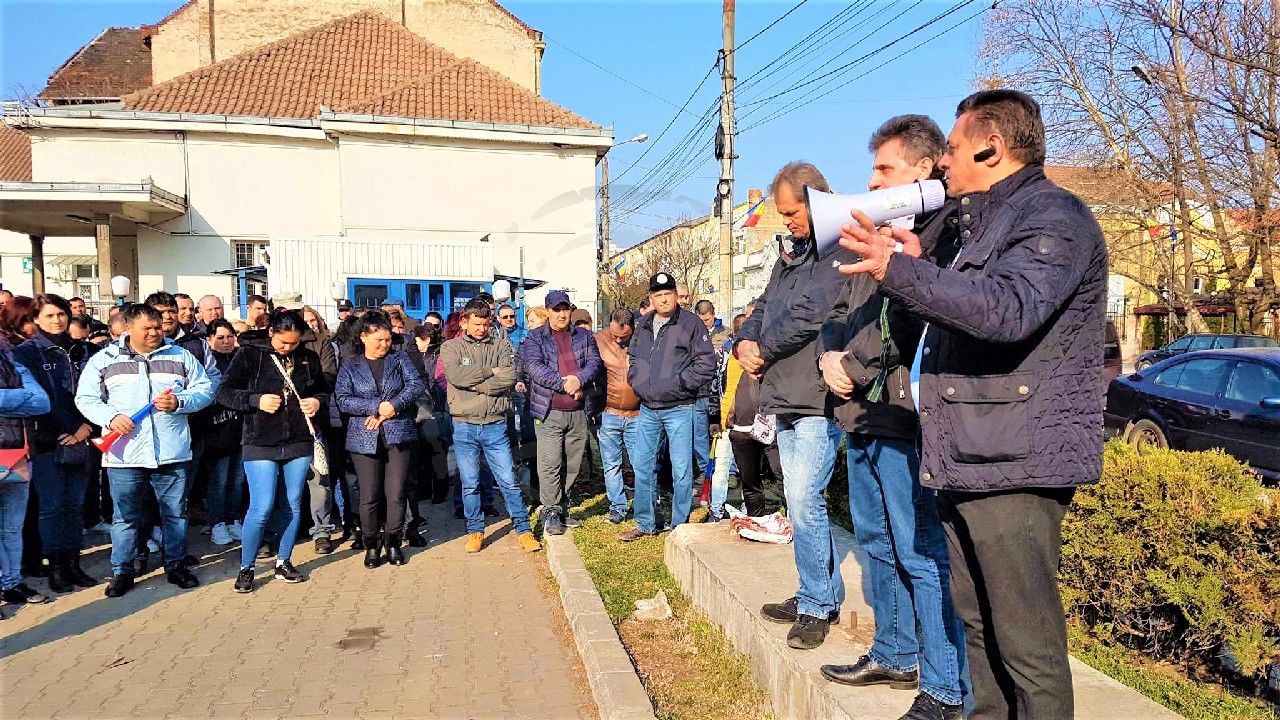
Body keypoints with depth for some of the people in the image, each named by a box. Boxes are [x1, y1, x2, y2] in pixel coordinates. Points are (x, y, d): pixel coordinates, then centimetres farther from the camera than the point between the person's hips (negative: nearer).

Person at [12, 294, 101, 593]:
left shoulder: (84, 350, 11)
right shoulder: (27, 352, 1)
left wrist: (88, 426, -10)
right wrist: (70, 428, -14)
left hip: (81, 440, 3)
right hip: (47, 441, -3)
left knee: (76, 504, 9)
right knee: (52, 506, 1)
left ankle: (73, 564, 17)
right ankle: (56, 567, 10)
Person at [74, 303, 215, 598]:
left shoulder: (181, 357, 7)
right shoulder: (104, 360, 6)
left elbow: (205, 390, 5)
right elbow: (85, 398, 5)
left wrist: (179, 402, -13)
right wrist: (110, 417, -12)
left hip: (172, 452, 1)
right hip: (124, 453, 0)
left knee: (175, 513, 9)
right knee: (125, 516, 8)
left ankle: (176, 565, 23)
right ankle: (122, 571, 21)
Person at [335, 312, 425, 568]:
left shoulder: (399, 359, 10)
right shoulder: (350, 367, 8)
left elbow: (416, 385, -2)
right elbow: (343, 400, -4)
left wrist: (391, 407, -14)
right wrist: (378, 406, -14)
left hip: (399, 435, 0)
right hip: (364, 439, 0)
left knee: (396, 493, 0)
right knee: (369, 496, 0)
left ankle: (393, 542, 16)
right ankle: (371, 545, 17)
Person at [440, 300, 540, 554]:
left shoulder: (501, 347, 6)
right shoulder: (451, 347, 4)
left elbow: (509, 378, -11)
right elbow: (455, 375, -16)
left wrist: (473, 384, -12)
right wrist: (490, 371, -10)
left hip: (495, 425, 0)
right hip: (464, 427, 0)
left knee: (508, 481, 3)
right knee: (469, 484, 9)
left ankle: (523, 529, 13)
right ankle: (475, 531, 23)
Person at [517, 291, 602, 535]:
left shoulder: (584, 336, 14)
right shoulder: (534, 338, 4)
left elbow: (594, 362, 1)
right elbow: (535, 368, -10)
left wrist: (579, 379, -19)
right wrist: (565, 384, -17)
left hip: (578, 412, 3)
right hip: (549, 412, -3)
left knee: (572, 464, 10)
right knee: (550, 464, -7)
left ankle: (563, 505, 24)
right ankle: (550, 512, 2)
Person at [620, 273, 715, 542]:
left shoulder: (691, 323, -6)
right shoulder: (643, 325, 11)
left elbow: (706, 363, -10)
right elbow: (632, 357, 25)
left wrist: (679, 383, -14)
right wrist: (636, 381, 9)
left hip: (678, 409, -6)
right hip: (647, 409, 6)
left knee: (681, 469, 1)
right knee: (643, 466, 12)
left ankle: (680, 527, 13)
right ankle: (645, 524, 25)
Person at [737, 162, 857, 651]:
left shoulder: (841, 252, -10)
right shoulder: (791, 256, 19)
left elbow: (810, 314, -19)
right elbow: (763, 309, 22)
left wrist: (763, 351, -7)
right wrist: (744, 342, 1)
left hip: (817, 401, -9)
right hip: (786, 400, 9)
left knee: (804, 501, -10)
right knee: (803, 501, 14)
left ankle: (816, 605, 5)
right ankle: (824, 596, 27)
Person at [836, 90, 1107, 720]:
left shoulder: (1053, 216, -8)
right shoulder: (968, 224, 23)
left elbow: (1009, 309, -26)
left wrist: (901, 270, -30)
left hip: (1015, 465, -10)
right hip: (961, 459, 10)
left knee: (1028, 644, -3)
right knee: (978, 624, 18)